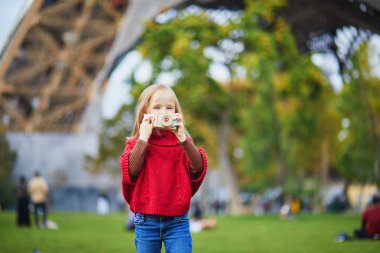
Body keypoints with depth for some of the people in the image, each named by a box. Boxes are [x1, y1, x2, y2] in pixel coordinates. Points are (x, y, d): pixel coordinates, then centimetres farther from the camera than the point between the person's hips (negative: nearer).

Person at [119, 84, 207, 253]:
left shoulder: (182, 143, 4)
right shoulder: (137, 143, 2)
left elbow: (199, 168, -12)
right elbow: (131, 170, -17)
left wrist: (182, 138, -19)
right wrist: (144, 137, -16)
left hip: (177, 221, 0)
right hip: (146, 221, 0)